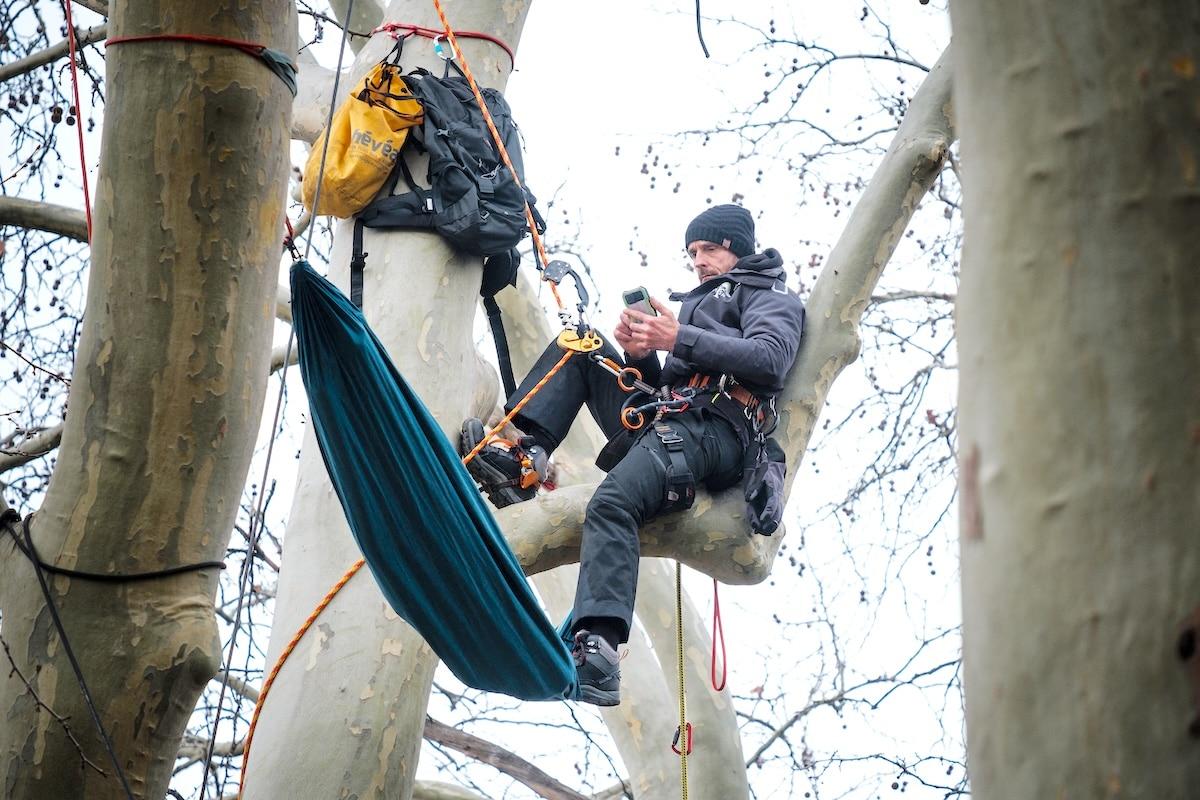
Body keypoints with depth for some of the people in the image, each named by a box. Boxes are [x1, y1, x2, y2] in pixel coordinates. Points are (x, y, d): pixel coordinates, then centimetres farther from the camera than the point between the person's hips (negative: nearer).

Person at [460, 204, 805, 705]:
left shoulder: (773, 298, 14)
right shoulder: (701, 303, 38)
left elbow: (770, 360, -10)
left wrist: (679, 339, -14)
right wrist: (641, 354, 6)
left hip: (711, 429, -9)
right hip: (661, 420, 9)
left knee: (612, 502, -33)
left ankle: (598, 651, -49)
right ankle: (525, 458, -13)